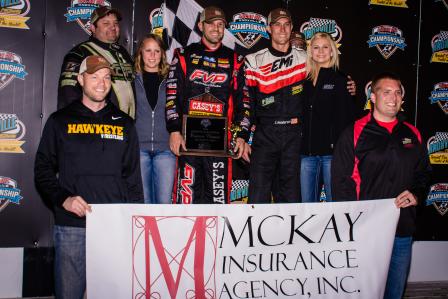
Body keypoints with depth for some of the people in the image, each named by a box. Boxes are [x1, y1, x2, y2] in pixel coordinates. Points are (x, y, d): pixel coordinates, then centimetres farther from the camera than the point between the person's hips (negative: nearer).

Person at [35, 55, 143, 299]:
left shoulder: (124, 123, 13)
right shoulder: (61, 121, 9)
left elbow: (133, 177, 13)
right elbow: (43, 169, 6)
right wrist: (63, 198, -11)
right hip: (71, 225, -1)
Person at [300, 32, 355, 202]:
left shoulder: (341, 80, 3)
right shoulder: (306, 81, 15)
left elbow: (347, 117, -4)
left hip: (332, 151, -4)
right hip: (307, 151, 4)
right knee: (306, 202, 8)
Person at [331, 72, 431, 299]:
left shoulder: (412, 134, 10)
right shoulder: (355, 133, -4)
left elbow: (424, 173, 20)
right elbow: (340, 180, -7)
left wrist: (416, 195, -1)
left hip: (403, 231, 4)